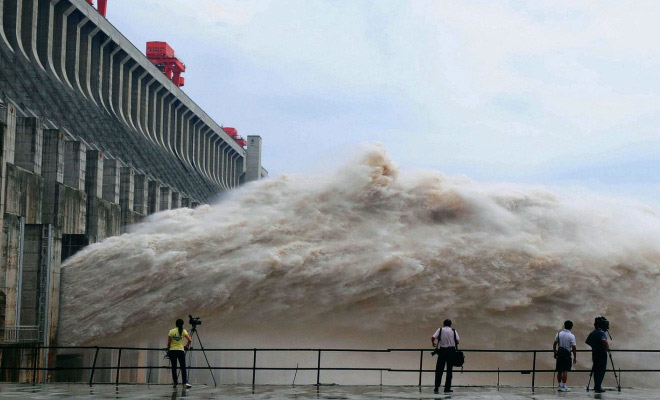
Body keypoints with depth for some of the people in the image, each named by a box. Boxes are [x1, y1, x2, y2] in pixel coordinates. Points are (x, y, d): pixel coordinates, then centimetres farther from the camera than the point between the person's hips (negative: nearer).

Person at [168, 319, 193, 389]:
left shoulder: (171, 331, 2)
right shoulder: (183, 331, -1)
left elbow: (169, 343, 1)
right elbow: (190, 340, -11)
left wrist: (168, 351, 13)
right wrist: (186, 346, 6)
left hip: (172, 351, 1)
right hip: (180, 351, -1)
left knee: (174, 367, 9)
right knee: (183, 367, -1)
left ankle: (175, 382, 10)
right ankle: (185, 382, -15)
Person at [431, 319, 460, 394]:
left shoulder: (440, 330, 2)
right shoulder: (453, 331, 3)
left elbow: (433, 337, -9)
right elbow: (458, 341, -4)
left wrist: (433, 344, 11)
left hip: (442, 350, 0)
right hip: (451, 350, 0)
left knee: (439, 370, 4)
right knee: (449, 370, 7)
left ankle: (436, 388, -3)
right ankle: (447, 388, 7)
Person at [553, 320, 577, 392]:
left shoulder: (559, 334, 3)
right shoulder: (571, 336, -8)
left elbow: (554, 344, 4)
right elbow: (574, 347, -10)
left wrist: (555, 353, 14)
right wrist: (575, 357, -3)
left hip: (559, 353, 4)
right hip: (567, 354, -4)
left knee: (559, 371, 11)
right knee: (565, 371, -2)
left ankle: (560, 385, 19)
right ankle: (563, 386, -2)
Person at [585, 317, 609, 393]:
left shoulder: (592, 333, 8)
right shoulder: (601, 333, -13)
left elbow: (587, 342, 15)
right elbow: (604, 340, -31)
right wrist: (607, 347, -15)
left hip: (594, 353, 6)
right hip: (602, 354, -6)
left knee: (596, 370, 13)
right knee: (601, 370, -3)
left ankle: (596, 386, 16)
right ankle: (598, 387, -8)